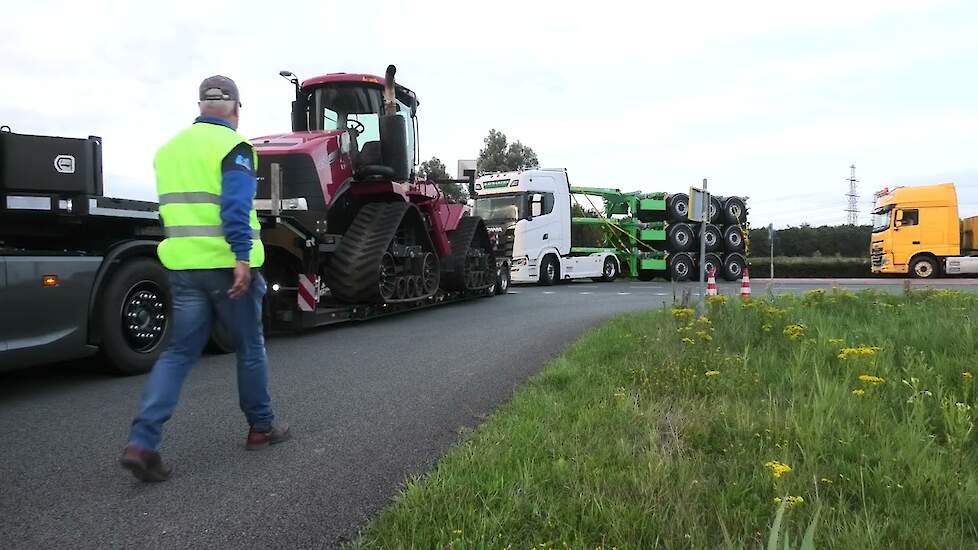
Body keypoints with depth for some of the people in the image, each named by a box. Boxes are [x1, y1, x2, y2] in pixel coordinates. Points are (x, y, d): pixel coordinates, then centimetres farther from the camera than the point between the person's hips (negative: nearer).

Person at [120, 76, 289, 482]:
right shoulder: (233, 147, -8)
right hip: (228, 265, -6)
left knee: (179, 351, 8)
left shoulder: (169, 148, 16)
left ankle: (142, 441, -4)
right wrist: (242, 257, -25)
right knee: (250, 348, 10)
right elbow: (235, 205, -21)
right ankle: (261, 428, 23)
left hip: (183, 265, 6)